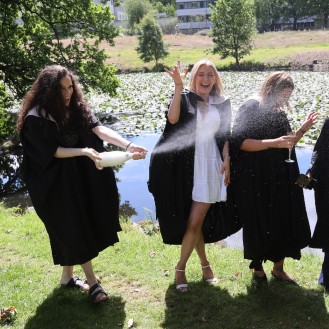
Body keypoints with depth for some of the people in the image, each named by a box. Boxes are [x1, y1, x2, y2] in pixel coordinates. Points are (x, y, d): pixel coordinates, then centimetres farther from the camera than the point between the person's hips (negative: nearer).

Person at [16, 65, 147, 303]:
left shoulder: (77, 107, -2)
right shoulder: (35, 118, -17)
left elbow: (99, 129, -15)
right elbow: (52, 151, -17)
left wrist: (128, 145, -29)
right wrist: (84, 152, -29)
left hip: (79, 177, 6)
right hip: (55, 184, -6)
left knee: (72, 230, 14)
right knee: (73, 230, -2)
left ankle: (68, 276, 30)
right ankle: (92, 282, 8)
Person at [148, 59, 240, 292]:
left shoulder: (223, 104, 10)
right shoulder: (184, 98, 0)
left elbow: (226, 136, 12)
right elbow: (173, 119, -20)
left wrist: (226, 161, -2)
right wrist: (178, 88, -26)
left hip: (210, 167, 2)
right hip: (186, 167, -1)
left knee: (195, 221, -1)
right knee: (193, 221, 5)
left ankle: (181, 268, 14)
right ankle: (204, 263, 24)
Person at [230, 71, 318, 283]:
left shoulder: (280, 113, 12)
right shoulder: (251, 108, -10)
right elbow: (239, 142, -20)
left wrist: (302, 130, 3)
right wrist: (273, 143, -26)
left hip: (281, 181, 7)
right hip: (256, 182, -6)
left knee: (284, 224, 9)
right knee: (259, 226, 5)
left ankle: (278, 267, 26)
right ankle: (258, 268, 24)